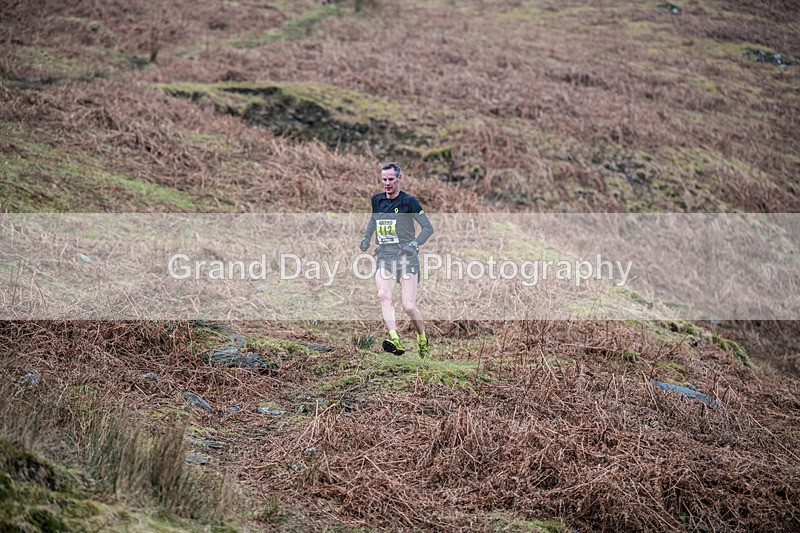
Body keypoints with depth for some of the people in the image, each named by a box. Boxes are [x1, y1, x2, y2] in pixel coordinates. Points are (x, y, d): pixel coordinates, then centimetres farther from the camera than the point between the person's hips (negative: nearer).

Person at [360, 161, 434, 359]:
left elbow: (428, 228, -3)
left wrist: (414, 244, -17)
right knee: (383, 295, -24)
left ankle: (422, 337, 20)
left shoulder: (408, 201, -4)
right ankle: (394, 339, -36)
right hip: (383, 256, 4)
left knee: (409, 306, -8)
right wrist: (366, 239, 17)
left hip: (406, 257, -4)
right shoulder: (377, 200, 11)